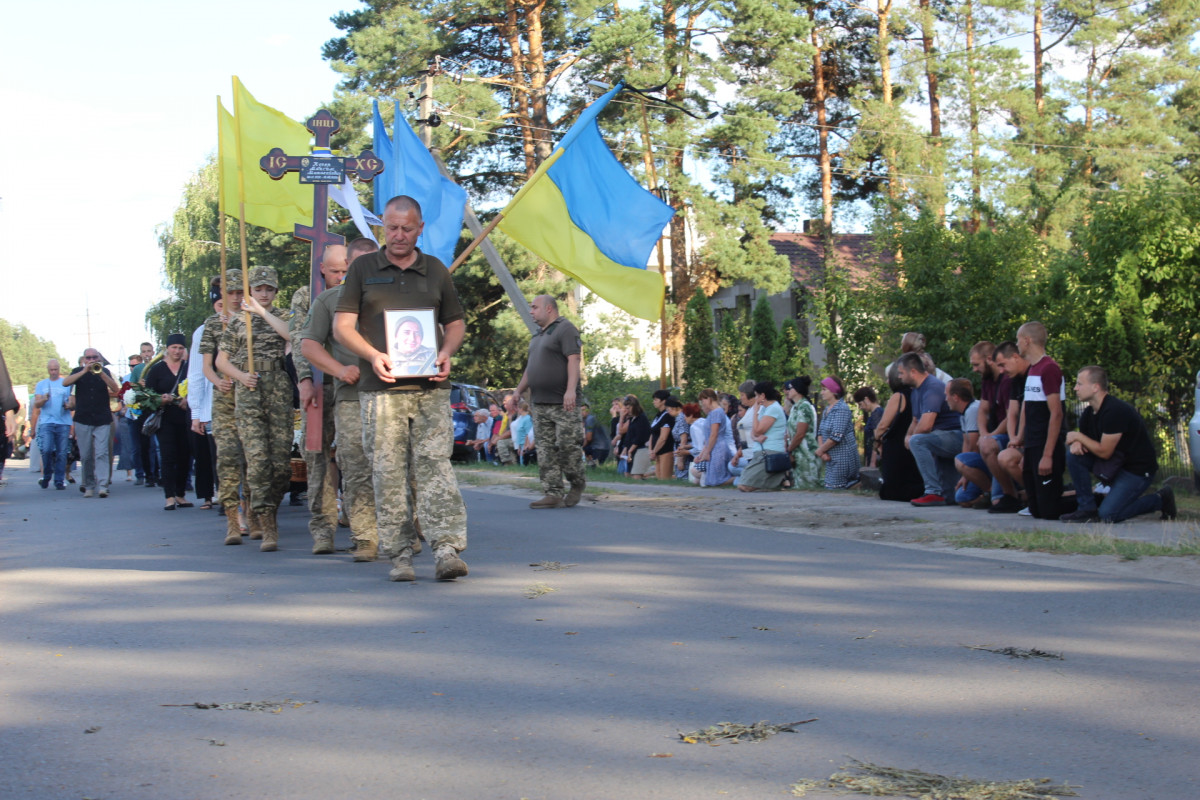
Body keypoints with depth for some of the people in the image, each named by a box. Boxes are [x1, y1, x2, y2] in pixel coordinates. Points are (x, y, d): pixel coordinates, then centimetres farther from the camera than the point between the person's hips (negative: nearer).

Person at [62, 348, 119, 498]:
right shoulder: (78, 372, 9)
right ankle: (89, 485, 14)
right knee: (86, 456, 2)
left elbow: (115, 389, -5)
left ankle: (102, 486, -17)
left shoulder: (104, 371, 10)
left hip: (103, 420, -1)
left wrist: (100, 373, -17)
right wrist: (84, 371, -18)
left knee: (102, 453, -11)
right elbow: (65, 383, -10)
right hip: (83, 420, 1)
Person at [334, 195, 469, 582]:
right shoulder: (363, 268, 9)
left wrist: (446, 353, -2)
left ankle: (447, 549, -11)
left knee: (436, 466, -8)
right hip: (380, 390, -1)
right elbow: (342, 326, 5)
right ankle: (399, 555, 5)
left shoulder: (436, 270, 15)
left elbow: (455, 323, 20)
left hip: (431, 389, 1)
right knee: (388, 474, -1)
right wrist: (374, 355, -12)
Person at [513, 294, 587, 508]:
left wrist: (570, 390, -26)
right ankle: (553, 494, 2)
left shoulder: (565, 329, -6)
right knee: (546, 450, 2)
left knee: (568, 446, -7)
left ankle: (577, 484, 13)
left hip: (562, 403, -9)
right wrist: (519, 390, 23)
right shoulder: (538, 335, 22)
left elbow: (573, 360, -16)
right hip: (540, 403, 9)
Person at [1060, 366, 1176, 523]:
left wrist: (1078, 437, -13)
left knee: (1107, 515, -19)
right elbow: (1082, 440, 8)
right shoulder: (1089, 413, 3)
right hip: (1115, 463, 8)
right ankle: (1087, 509, -4)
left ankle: (1160, 500, 3)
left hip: (1138, 469, -8)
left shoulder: (1115, 411, -25)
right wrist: (1076, 443, -16)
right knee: (1073, 453, -10)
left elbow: (1104, 452, -24)